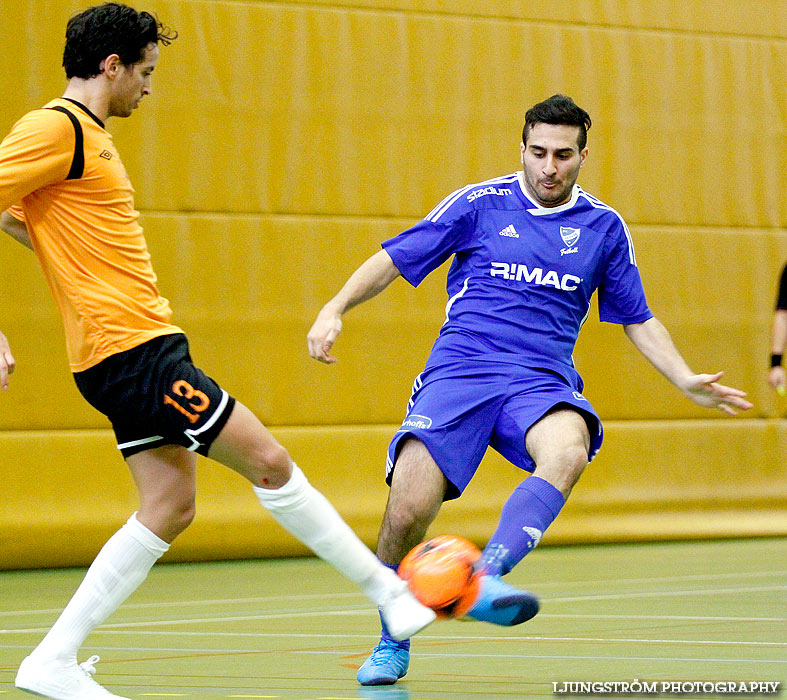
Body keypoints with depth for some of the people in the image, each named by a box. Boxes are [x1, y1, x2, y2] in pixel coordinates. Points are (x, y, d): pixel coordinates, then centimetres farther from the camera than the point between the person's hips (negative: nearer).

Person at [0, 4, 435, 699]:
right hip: (132, 348, -11)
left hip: (142, 344, 11)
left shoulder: (86, 133, 19)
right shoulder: (57, 128, -12)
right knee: (269, 462, -6)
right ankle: (391, 593, 2)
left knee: (170, 507, 7)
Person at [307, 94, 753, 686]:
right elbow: (396, 259, 8)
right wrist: (336, 308, -6)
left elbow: (636, 318, 23)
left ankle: (486, 579, -47)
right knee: (406, 514, -18)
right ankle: (393, 643, 8)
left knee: (569, 452, -37)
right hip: (459, 370, -1)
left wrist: (687, 381, 11)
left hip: (543, 381, 1)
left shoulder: (604, 227, 12)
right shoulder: (479, 204, 5)